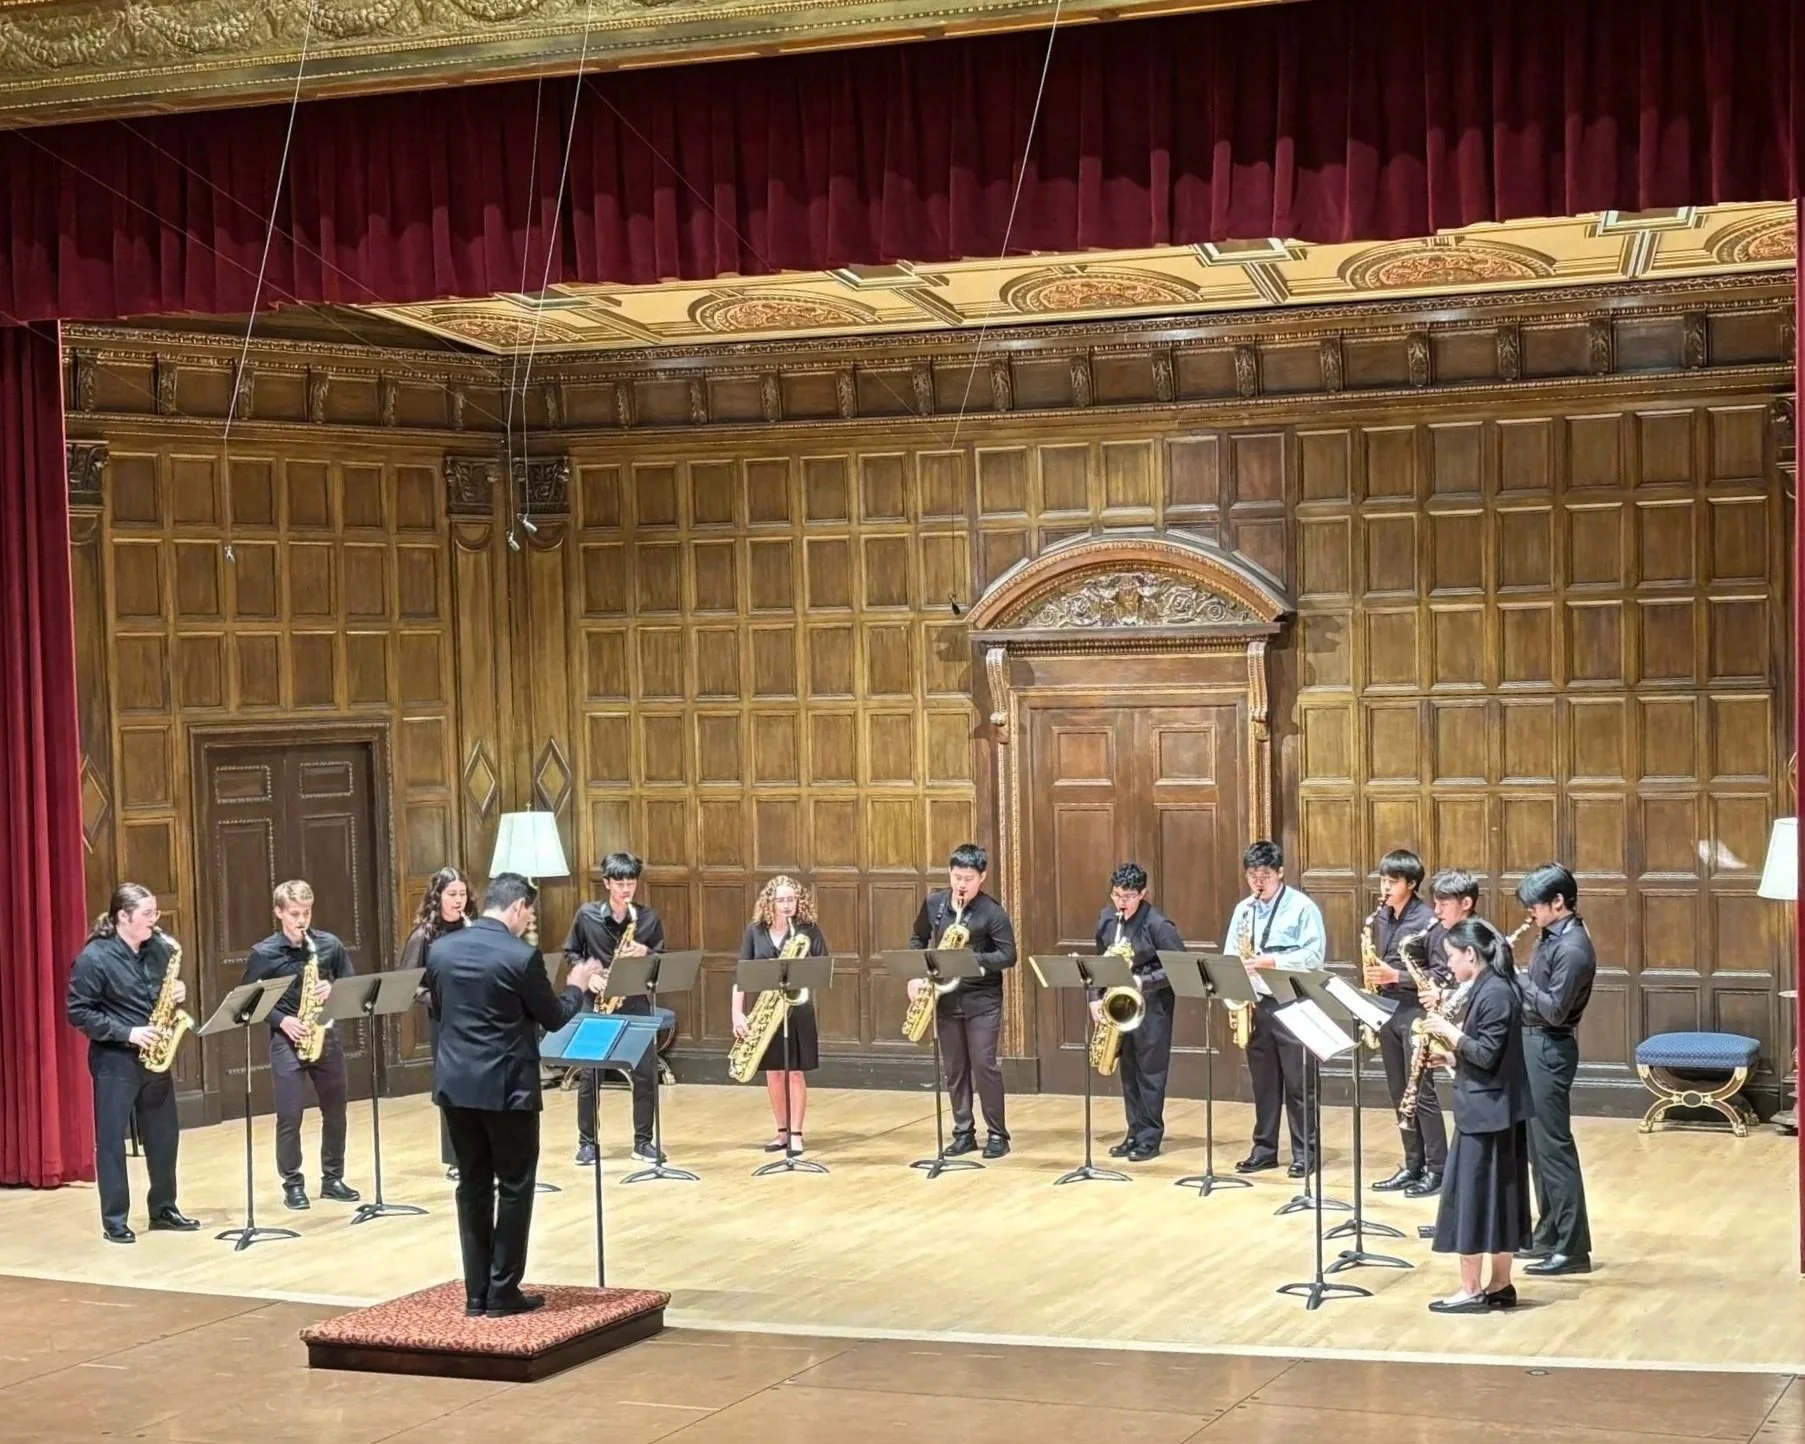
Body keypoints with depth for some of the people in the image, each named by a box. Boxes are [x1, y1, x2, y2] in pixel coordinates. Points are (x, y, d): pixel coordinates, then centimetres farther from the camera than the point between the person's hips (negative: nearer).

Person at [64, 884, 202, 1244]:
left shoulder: (159, 948, 3)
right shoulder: (94, 958, -15)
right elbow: (77, 1011, -14)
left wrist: (178, 993, -7)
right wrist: (126, 1033, -20)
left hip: (154, 1056, 6)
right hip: (114, 1059, -6)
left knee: (164, 1134, 11)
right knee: (111, 1140, 0)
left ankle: (164, 1209, 24)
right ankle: (114, 1221, 5)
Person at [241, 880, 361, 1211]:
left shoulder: (330, 945, 1)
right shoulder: (263, 954, -6)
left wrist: (334, 991, -12)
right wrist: (281, 1019, -14)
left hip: (326, 1035, 3)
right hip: (286, 1040, -3)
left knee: (335, 1112, 10)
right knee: (290, 1116, -2)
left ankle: (333, 1178, 23)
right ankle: (293, 1184, 9)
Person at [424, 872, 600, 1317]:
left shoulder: (440, 949, 3)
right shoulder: (522, 956, -14)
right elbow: (553, 1019, -3)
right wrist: (577, 987, 15)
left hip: (456, 1084, 6)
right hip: (506, 1087, -6)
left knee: (473, 1186, 11)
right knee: (514, 1188, 5)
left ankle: (476, 1293, 13)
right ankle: (502, 1293, 6)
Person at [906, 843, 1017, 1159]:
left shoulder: (992, 911, -11)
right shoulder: (934, 902, 3)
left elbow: (1008, 956, -13)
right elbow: (918, 939, 16)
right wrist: (915, 975, 2)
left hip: (982, 999, -4)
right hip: (945, 998, 4)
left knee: (984, 1064, -7)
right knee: (955, 1068, 8)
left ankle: (997, 1134, 1)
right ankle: (963, 1133, 15)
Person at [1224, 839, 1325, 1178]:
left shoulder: (1302, 907, -6)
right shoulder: (1243, 910, 11)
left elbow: (1314, 956, -13)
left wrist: (1271, 962, -21)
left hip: (1291, 1004, -5)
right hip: (1254, 1003, 5)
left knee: (1297, 1082, -1)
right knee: (1263, 1080, 11)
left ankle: (1305, 1151, 4)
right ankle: (1264, 1148, 18)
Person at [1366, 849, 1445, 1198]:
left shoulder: (1427, 921, -12)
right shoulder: (1380, 918, 9)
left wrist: (1398, 977, -20)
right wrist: (1376, 978, 3)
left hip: (1415, 1012, -7)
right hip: (1386, 1010, 7)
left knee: (1421, 1092, -6)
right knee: (1399, 1094, 10)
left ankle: (1437, 1170, -1)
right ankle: (1413, 1166, 17)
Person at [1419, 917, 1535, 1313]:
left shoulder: (1495, 993, -19)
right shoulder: (1482, 989, 12)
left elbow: (1487, 1055, -22)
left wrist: (1450, 1032, -14)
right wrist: (1448, 1041, 3)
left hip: (1489, 1112, -10)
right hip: (1488, 1109, 10)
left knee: (1473, 1197, -4)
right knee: (1493, 1197, 13)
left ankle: (1471, 1291, 0)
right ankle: (1500, 1285, 18)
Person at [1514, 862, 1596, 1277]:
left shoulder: (1572, 948, -19)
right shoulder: (1553, 937, 11)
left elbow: (1554, 1009, -23)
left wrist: (1514, 976, -18)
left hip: (1550, 1050, -10)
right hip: (1533, 1044, 10)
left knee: (1554, 1147, -8)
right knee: (1538, 1146, 15)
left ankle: (1573, 1248, -6)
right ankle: (1549, 1235, 23)